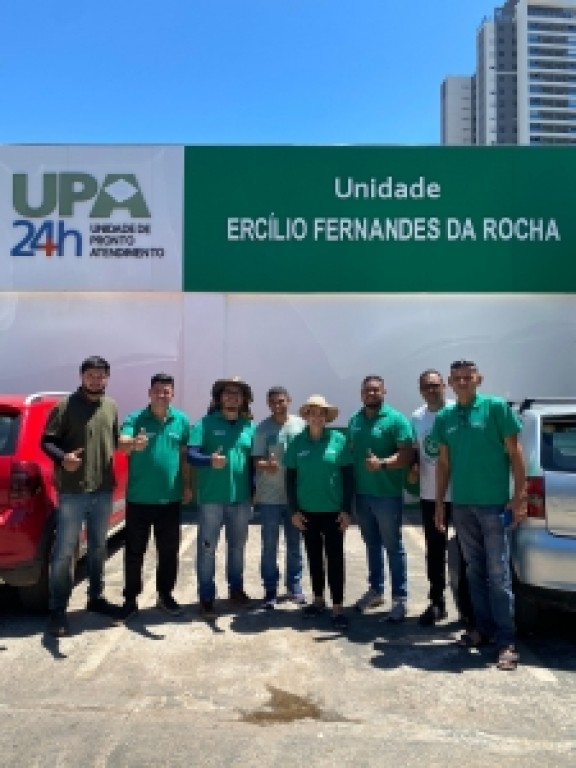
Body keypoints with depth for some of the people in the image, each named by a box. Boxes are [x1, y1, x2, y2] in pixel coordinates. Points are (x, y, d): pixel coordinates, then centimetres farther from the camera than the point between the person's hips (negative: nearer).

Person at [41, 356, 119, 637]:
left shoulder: (112, 407, 10)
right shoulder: (66, 406, -6)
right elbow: (46, 441, -8)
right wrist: (62, 458, -24)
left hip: (104, 490, 5)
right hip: (72, 491, -5)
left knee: (98, 548, 17)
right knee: (64, 551, 0)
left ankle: (96, 597, 33)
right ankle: (57, 610, 10)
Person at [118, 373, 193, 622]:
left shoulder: (182, 420, 3)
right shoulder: (134, 419, -6)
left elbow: (185, 455, 9)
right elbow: (122, 444, -23)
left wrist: (187, 486, 8)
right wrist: (133, 444, -46)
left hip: (170, 498, 2)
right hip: (138, 498, -2)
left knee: (169, 551, 12)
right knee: (134, 551, 7)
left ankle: (165, 595, 28)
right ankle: (130, 598, 21)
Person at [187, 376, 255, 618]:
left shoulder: (249, 426, 8)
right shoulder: (206, 423, -4)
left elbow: (253, 459, 14)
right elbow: (191, 454, -11)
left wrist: (254, 491, 10)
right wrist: (209, 460, -30)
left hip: (241, 498, 4)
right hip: (212, 497, -4)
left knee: (237, 546, 17)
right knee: (207, 548, 2)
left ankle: (236, 589, 33)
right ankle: (206, 598, 13)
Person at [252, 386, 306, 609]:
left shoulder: (300, 424, 0)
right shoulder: (262, 428, -4)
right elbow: (256, 460, -7)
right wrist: (266, 465, -29)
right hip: (269, 497, -2)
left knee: (295, 544, 14)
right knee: (269, 546, 7)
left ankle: (294, 587, 29)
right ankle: (270, 589, 20)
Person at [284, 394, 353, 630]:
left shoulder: (339, 440, -5)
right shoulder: (297, 442, 0)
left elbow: (347, 477, -3)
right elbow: (290, 478, 3)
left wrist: (346, 510, -6)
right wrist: (294, 510, -1)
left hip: (333, 510, -2)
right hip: (307, 511, 2)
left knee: (335, 557, 0)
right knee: (314, 556, 14)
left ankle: (338, 608, 7)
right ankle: (318, 599, 30)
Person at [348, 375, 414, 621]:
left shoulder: (396, 419, -9)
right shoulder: (354, 420, 10)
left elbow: (407, 455, -15)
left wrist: (382, 463, -30)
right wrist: (350, 488, 12)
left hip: (387, 494, -6)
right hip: (361, 493, 6)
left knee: (393, 547, 3)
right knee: (372, 545, 18)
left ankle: (400, 598, 13)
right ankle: (375, 590, 31)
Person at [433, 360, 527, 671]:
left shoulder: (496, 407, -4)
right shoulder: (444, 418, 8)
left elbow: (514, 452, -4)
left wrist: (519, 495, -9)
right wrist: (439, 503, 11)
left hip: (494, 503, -5)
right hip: (461, 505, 5)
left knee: (498, 573, -1)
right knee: (475, 570, 14)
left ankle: (506, 640, 8)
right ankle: (483, 627, 27)